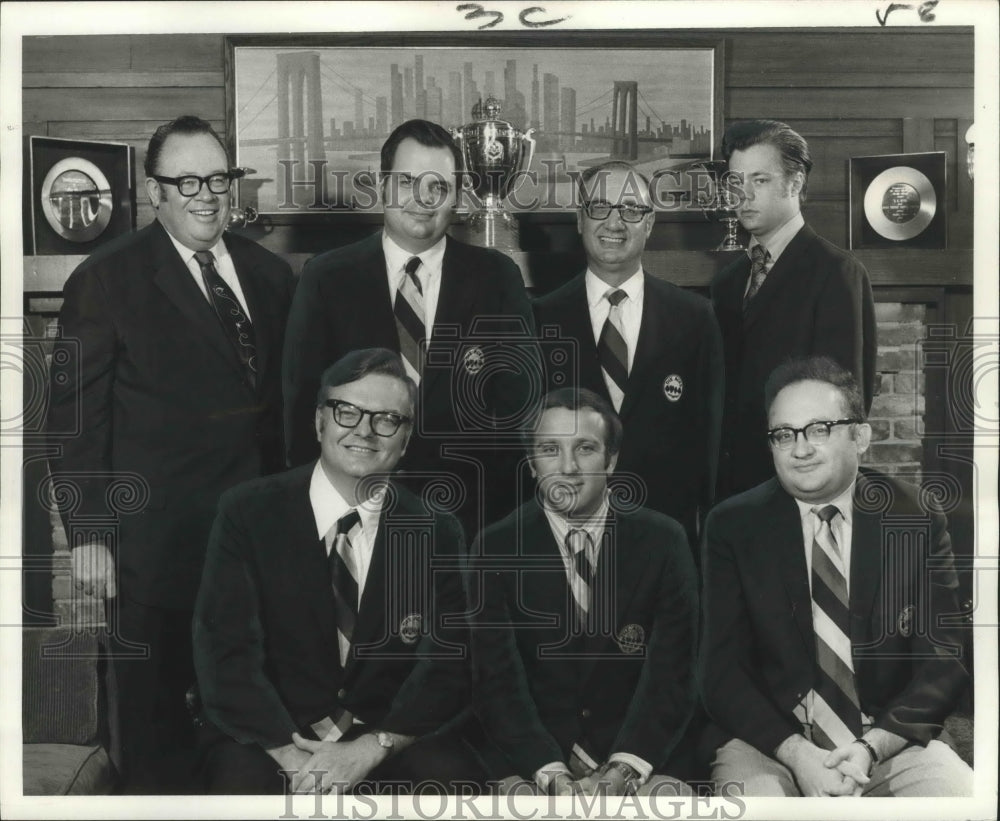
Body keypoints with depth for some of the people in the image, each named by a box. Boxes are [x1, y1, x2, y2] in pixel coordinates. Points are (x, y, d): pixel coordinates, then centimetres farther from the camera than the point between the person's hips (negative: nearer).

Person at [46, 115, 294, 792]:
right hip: (155, 537, -4)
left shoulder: (271, 273, 7)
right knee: (154, 709, 11)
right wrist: (88, 534, -11)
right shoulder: (106, 281, -7)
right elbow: (76, 418, -8)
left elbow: (282, 400, 11)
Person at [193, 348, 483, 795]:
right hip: (268, 737, -1)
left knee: (453, 781, -27)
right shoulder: (247, 512, -2)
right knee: (242, 782, -32)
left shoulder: (437, 533, 3)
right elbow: (226, 650, -9)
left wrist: (371, 748, -19)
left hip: (391, 738, 2)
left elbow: (447, 664, -4)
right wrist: (290, 754, -22)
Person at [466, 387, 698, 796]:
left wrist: (621, 771, -20)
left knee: (671, 796, -27)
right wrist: (553, 777, -21)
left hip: (638, 752, 1)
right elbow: (498, 678, -8)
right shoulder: (495, 547, -1)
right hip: (527, 759, 0)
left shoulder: (662, 540, 0)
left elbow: (671, 671, -5)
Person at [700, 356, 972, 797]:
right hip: (767, 740, -1)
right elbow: (722, 670, -4)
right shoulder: (732, 526, -1)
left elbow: (942, 661, -1)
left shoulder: (917, 520, 2)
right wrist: (795, 752, -18)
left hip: (888, 740, 1)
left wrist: (871, 747, -16)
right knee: (750, 793, -31)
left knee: (962, 793, -25)